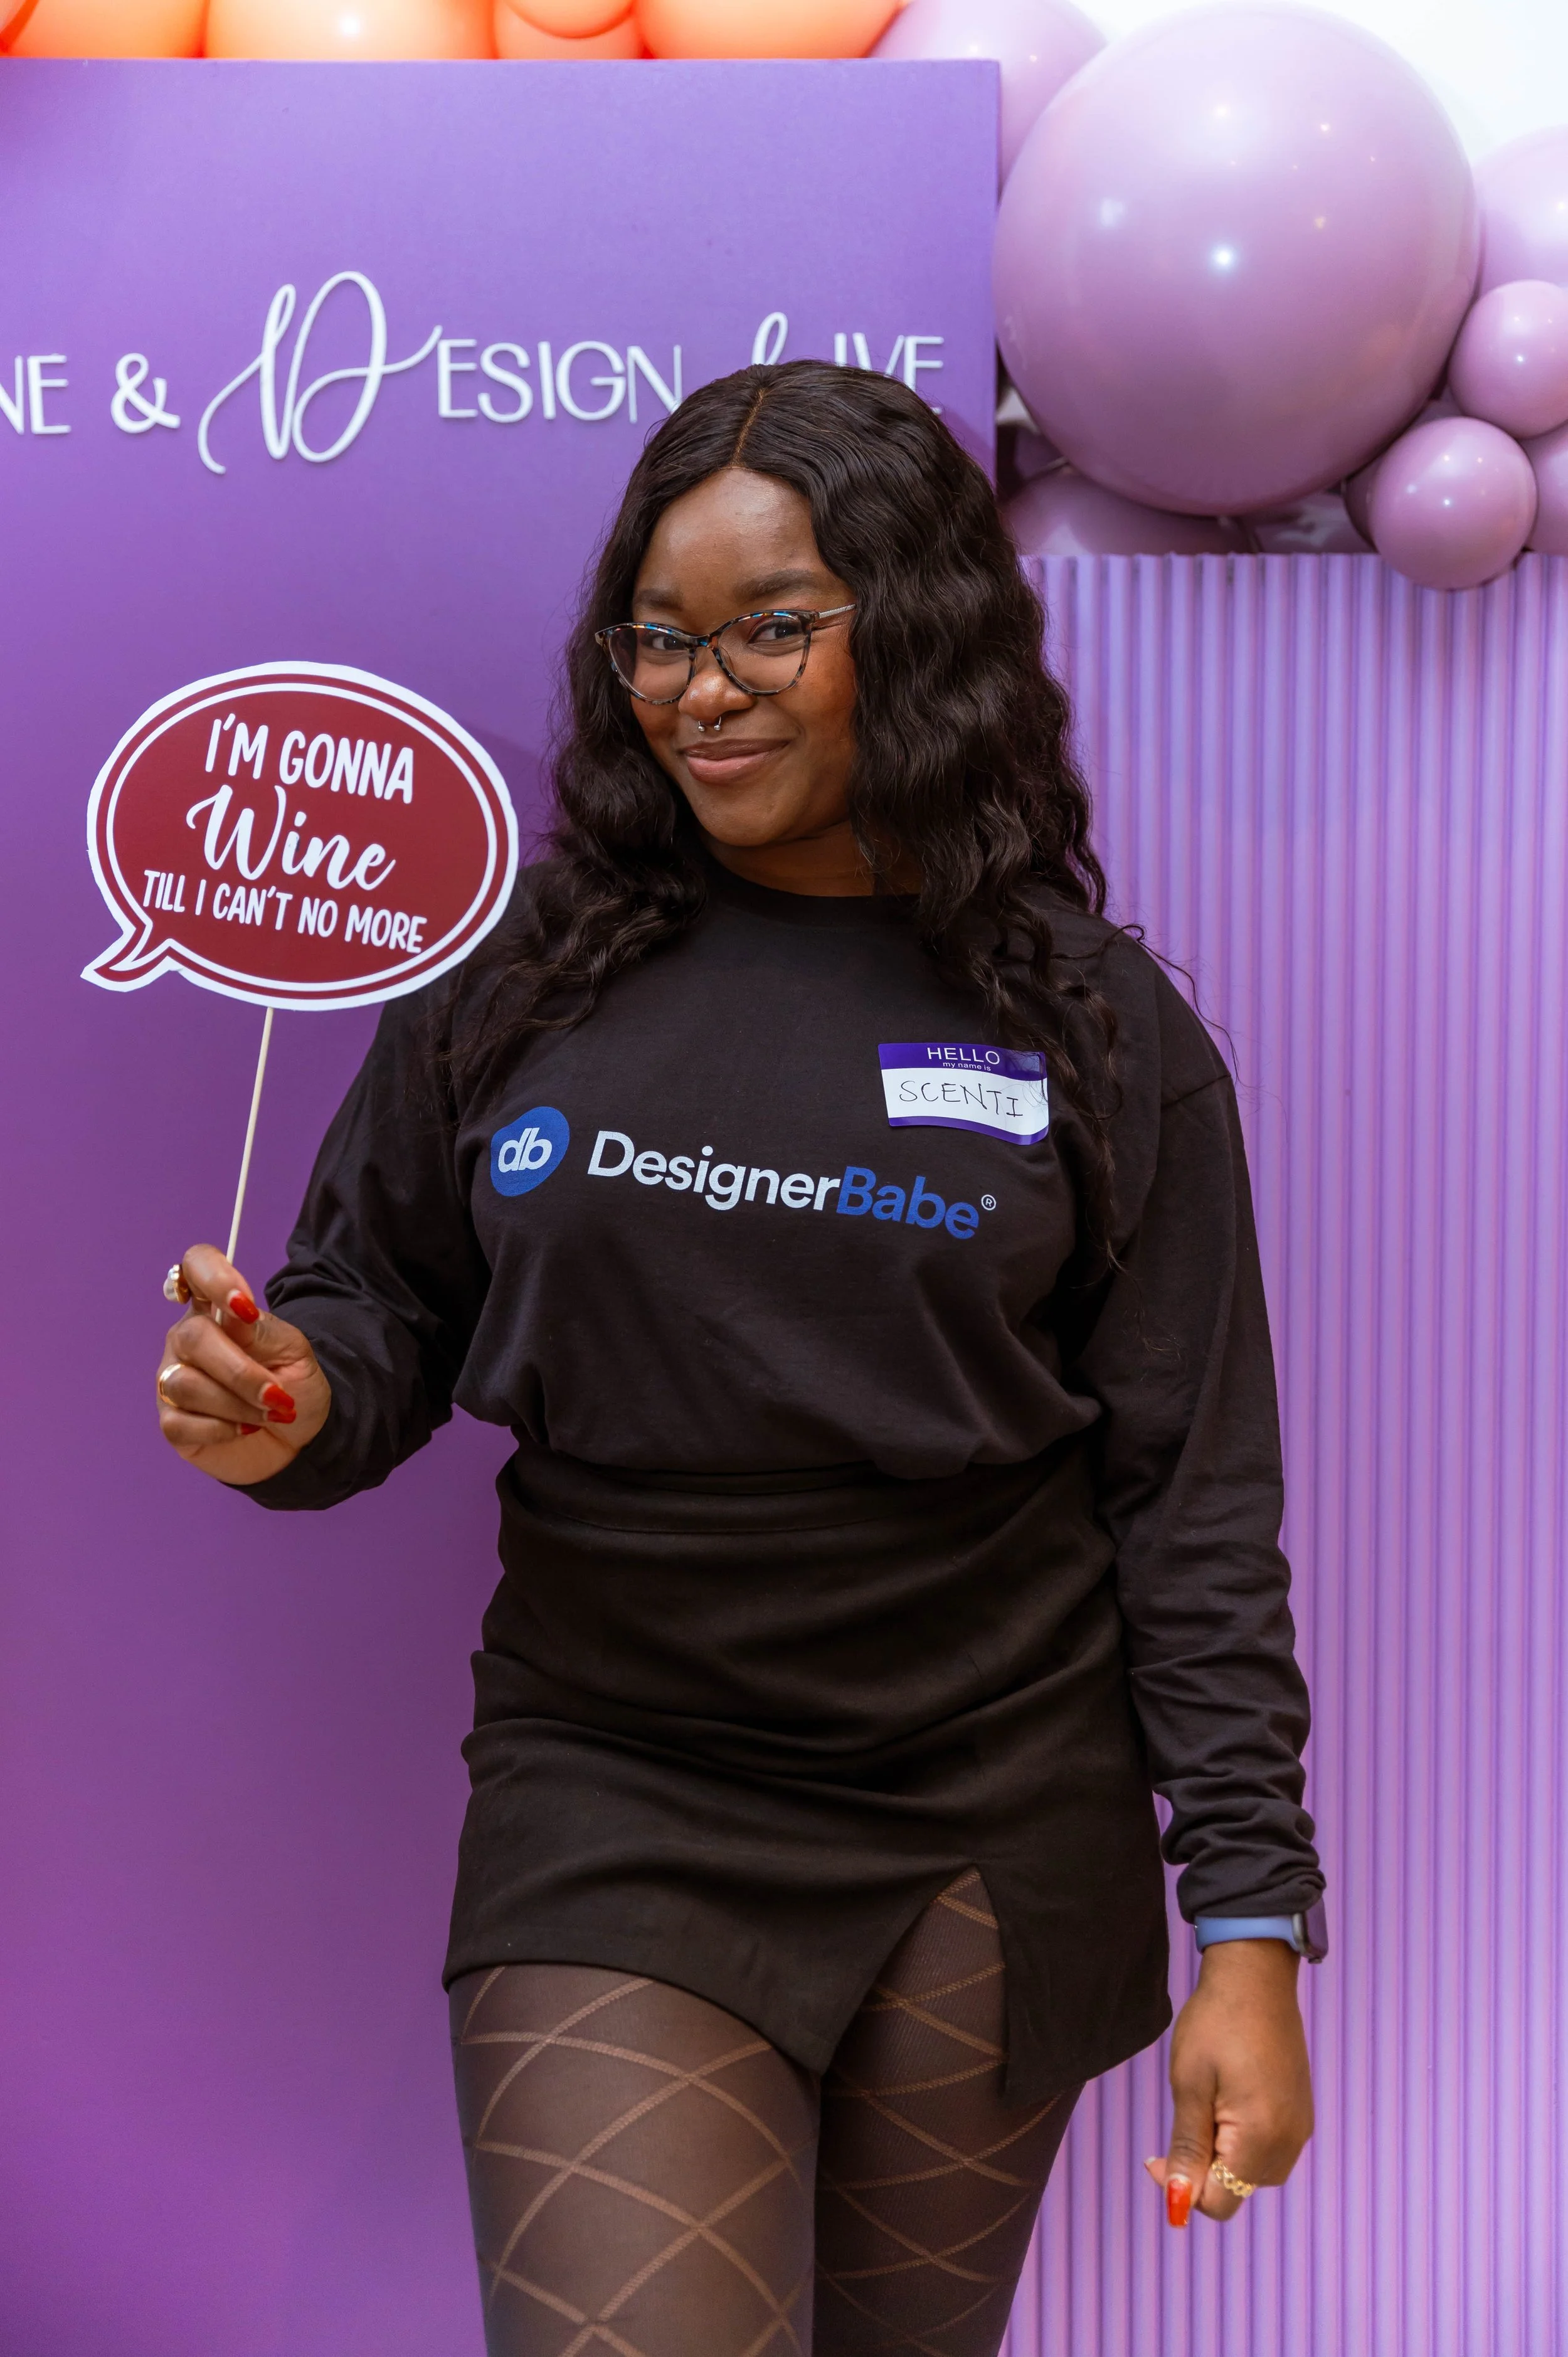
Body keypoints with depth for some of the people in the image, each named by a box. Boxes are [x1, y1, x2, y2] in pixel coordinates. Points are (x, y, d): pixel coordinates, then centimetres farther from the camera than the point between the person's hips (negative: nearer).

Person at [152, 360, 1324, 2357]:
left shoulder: (1092, 1025, -2)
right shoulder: (517, 964, -1)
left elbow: (1194, 1502, -1)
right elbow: (380, 1303, 10)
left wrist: (1249, 1922, -4)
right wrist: (289, 1405, -14)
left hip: (989, 1833, 1)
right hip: (611, 1810, 0)